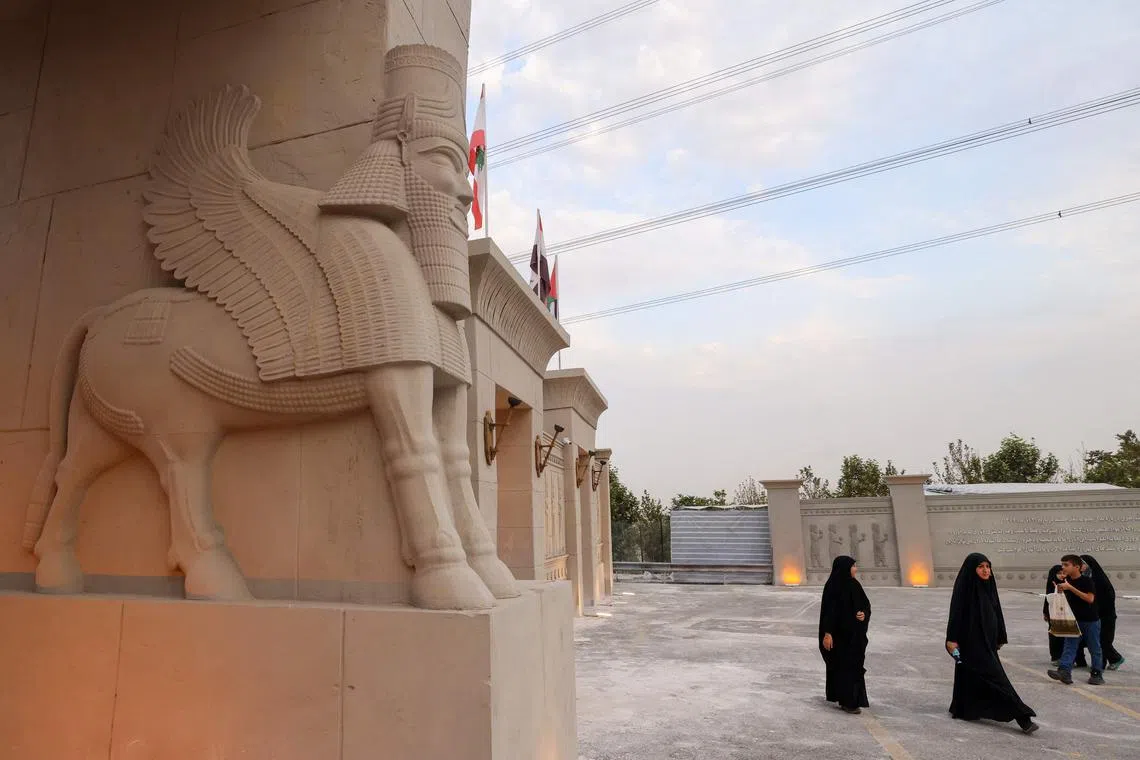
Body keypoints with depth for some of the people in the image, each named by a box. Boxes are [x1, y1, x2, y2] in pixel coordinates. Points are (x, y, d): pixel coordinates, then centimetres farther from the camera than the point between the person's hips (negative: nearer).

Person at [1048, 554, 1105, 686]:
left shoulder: (1087, 581, -15)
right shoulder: (1066, 581, 4)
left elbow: (1090, 598, -27)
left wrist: (1070, 588, -31)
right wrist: (1060, 590, -7)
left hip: (1091, 621, -5)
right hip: (1074, 620, 5)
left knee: (1094, 648, 9)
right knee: (1069, 646, -4)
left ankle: (1097, 673, 22)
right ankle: (1064, 671, -11)